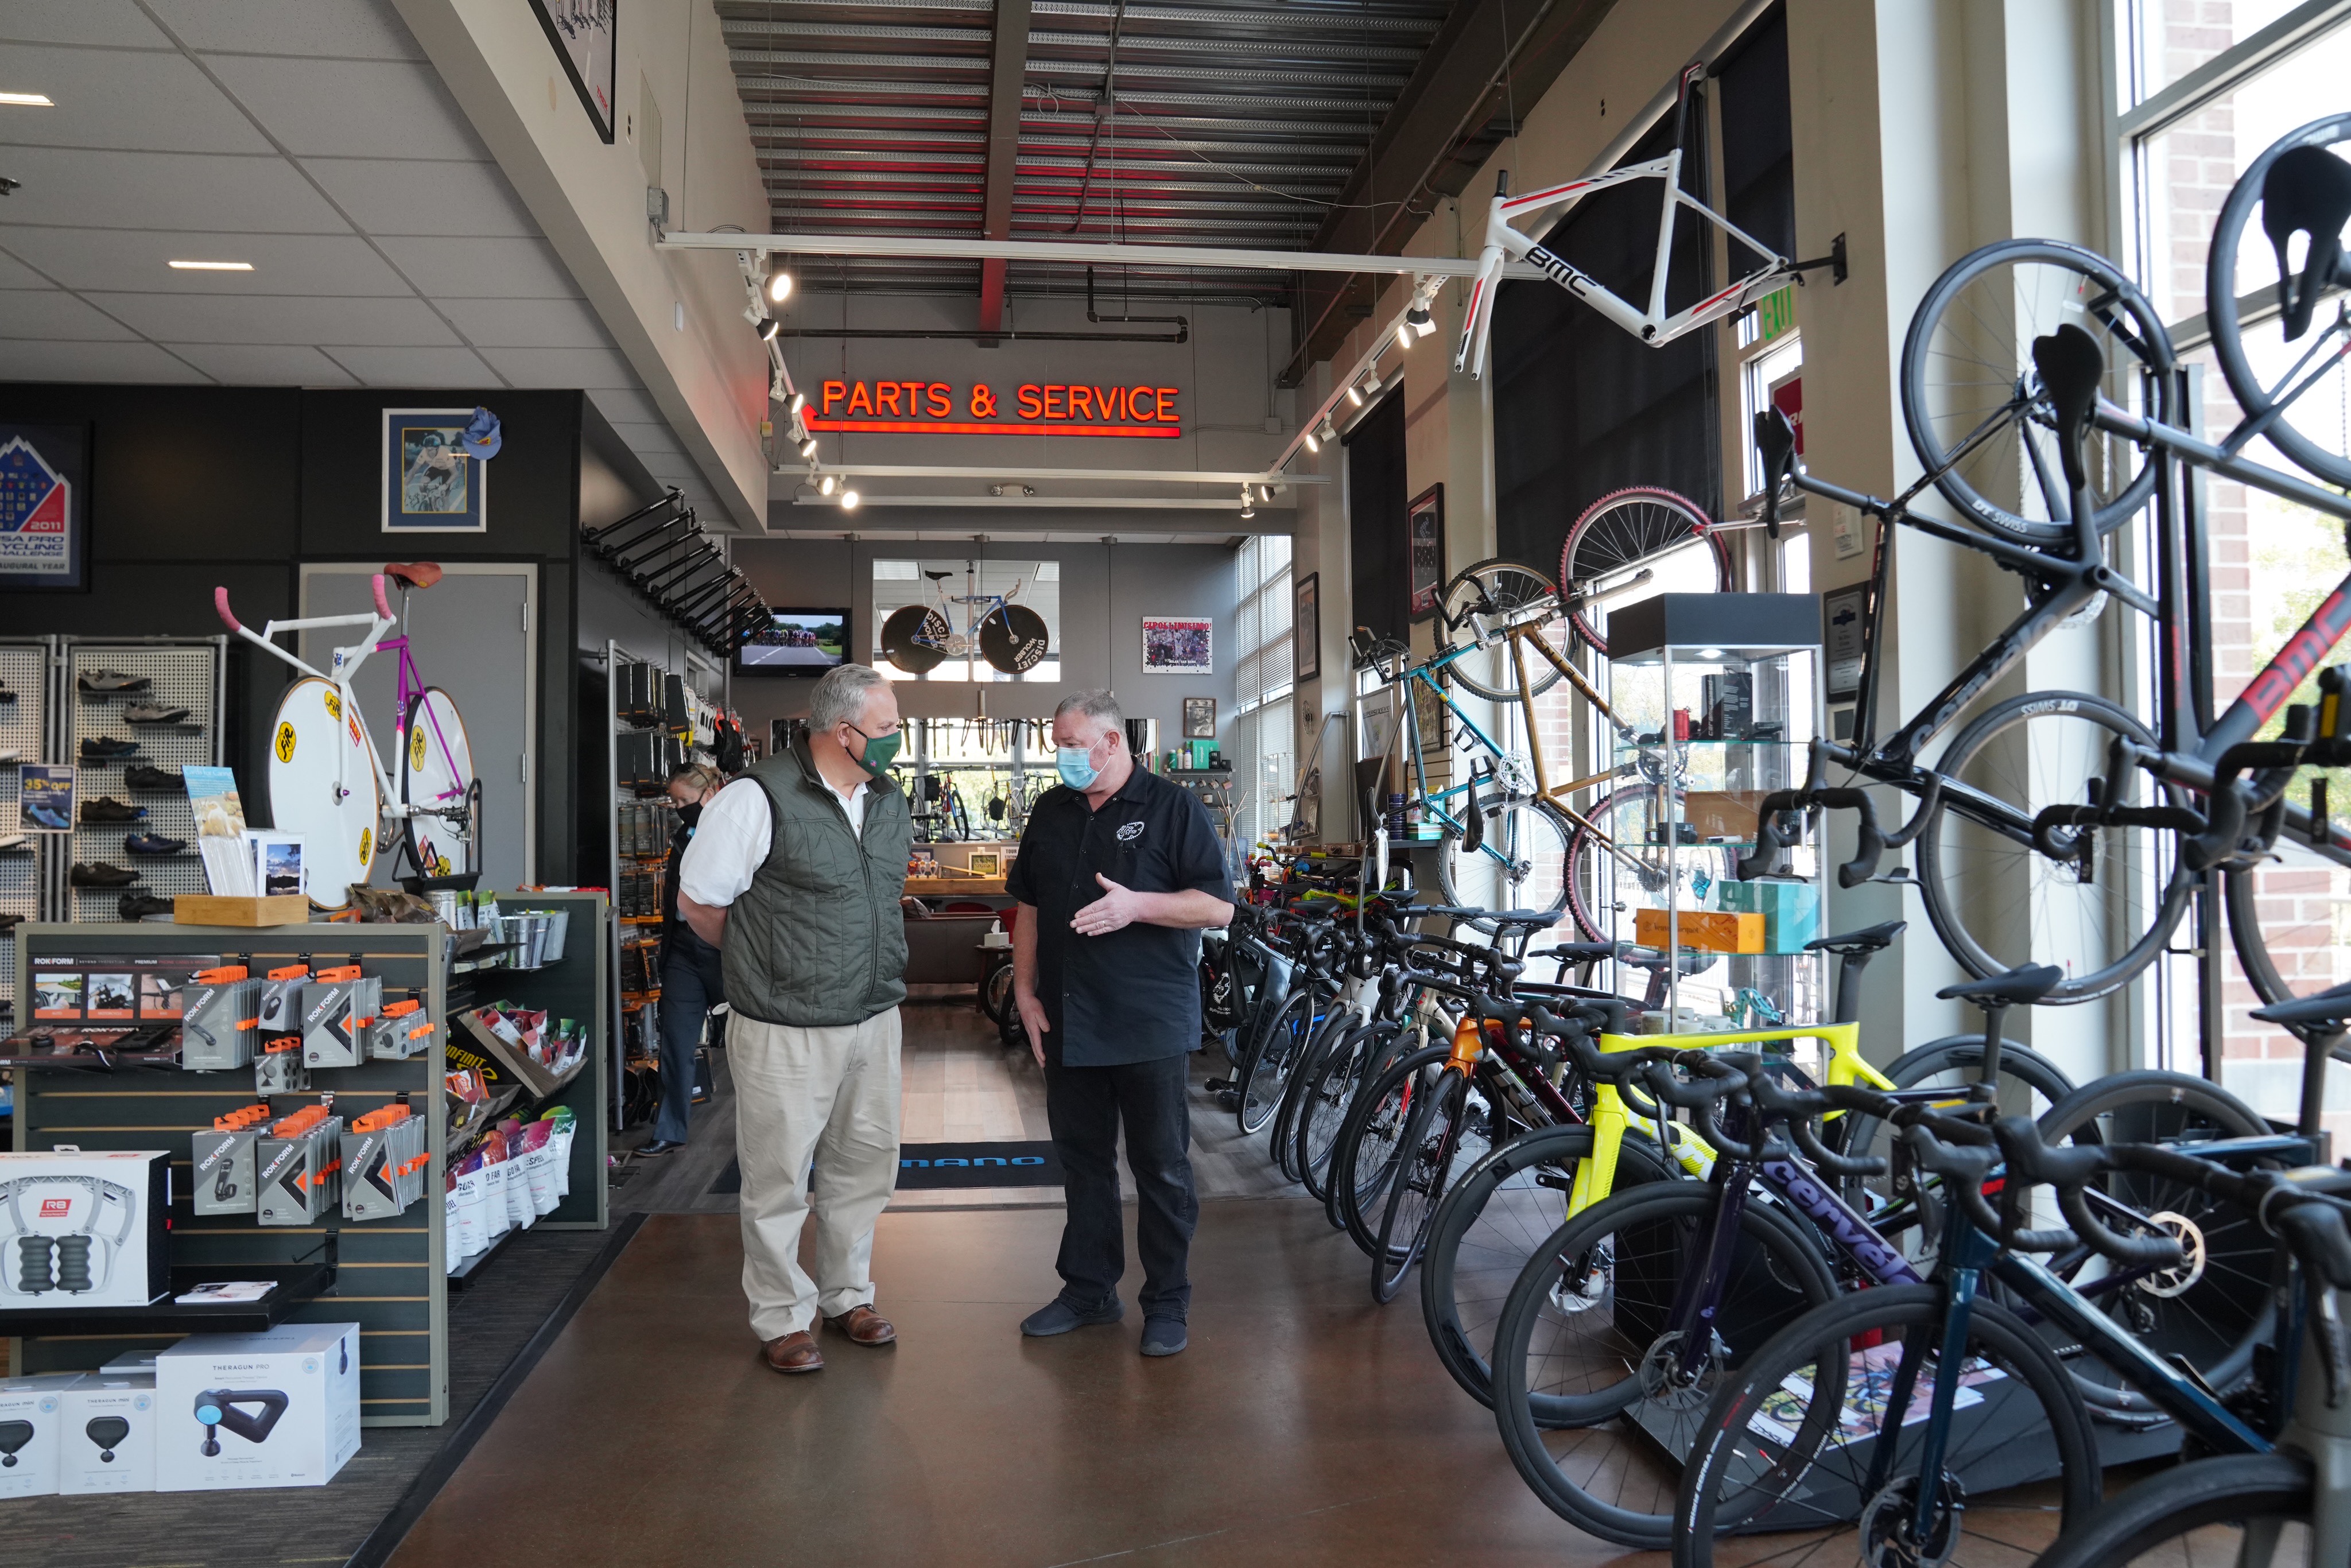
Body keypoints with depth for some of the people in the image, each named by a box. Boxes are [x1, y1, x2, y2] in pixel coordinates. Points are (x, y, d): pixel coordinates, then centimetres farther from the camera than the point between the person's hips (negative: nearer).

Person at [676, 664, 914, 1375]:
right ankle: (783, 1318, 21)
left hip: (874, 1020, 7)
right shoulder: (758, 800, -15)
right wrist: (767, 965, 4)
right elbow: (697, 901, -7)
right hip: (789, 1031, -6)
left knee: (865, 1165, 16)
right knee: (779, 1178, 5)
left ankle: (847, 1295, 34)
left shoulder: (889, 802, 8)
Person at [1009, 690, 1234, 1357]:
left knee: (1162, 1168, 3)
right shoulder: (1051, 813, 12)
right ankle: (1089, 1289, 27)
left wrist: (1137, 906, -21)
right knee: (1082, 1162, 14)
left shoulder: (1174, 808, -5)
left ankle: (1167, 1303, 16)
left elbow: (1218, 906, -9)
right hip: (1068, 1025, 5)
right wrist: (1025, 989, 8)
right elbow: (1029, 907, 17)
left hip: (1150, 1025, -5)